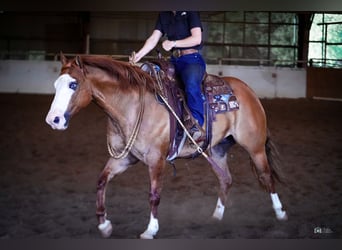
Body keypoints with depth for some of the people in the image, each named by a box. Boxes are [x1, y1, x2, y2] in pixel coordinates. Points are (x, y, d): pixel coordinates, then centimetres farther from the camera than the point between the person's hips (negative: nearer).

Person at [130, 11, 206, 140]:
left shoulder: (191, 12, -2)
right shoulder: (164, 15, 16)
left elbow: (196, 38, -9)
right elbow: (153, 39, 9)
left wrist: (174, 43, -19)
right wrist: (139, 55, -6)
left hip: (192, 58, -8)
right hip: (174, 60, 8)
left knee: (191, 84, -35)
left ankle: (196, 124, -35)